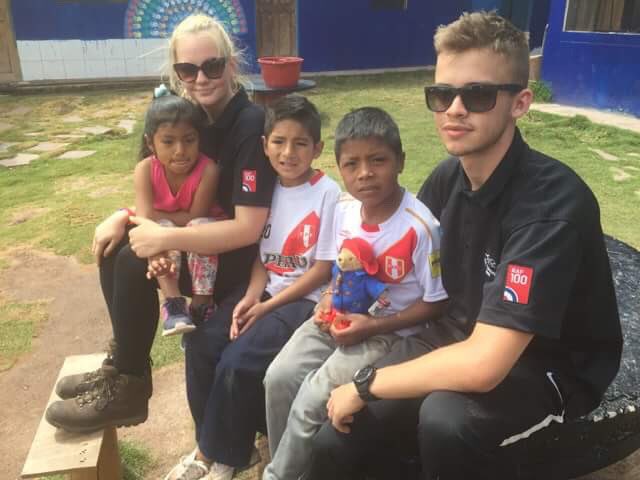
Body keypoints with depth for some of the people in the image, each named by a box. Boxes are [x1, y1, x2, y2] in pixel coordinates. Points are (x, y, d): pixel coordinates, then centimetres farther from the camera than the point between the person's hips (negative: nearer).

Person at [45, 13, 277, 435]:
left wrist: (166, 238, -24)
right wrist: (126, 216, -5)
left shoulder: (251, 125, -22)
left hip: (245, 256, -8)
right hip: (206, 236, 8)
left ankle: (128, 387, -2)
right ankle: (123, 362, 11)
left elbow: (248, 228, -25)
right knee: (115, 244, 0)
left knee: (135, 262, -20)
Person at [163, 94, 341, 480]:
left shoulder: (328, 194, -13)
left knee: (237, 361, -21)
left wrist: (267, 307, -14)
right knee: (202, 345, -11)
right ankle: (210, 443, 9)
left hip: (306, 300, -6)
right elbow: (261, 254, 9)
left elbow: (322, 270, -13)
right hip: (266, 292, 6)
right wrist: (250, 297, -10)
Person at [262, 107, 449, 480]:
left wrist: (374, 326, -20)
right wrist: (329, 300, -5)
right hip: (342, 316, 6)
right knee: (279, 377, -9)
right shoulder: (344, 212, -3)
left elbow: (435, 303, -14)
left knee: (313, 399, -18)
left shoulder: (420, 227, -22)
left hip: (390, 329, -6)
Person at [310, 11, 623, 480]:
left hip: (549, 365, -5)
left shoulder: (552, 203, -28)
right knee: (333, 442, -9)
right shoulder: (447, 176, -6)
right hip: (463, 340, 5)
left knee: (444, 418, -36)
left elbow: (483, 366, -34)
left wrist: (366, 383, -21)